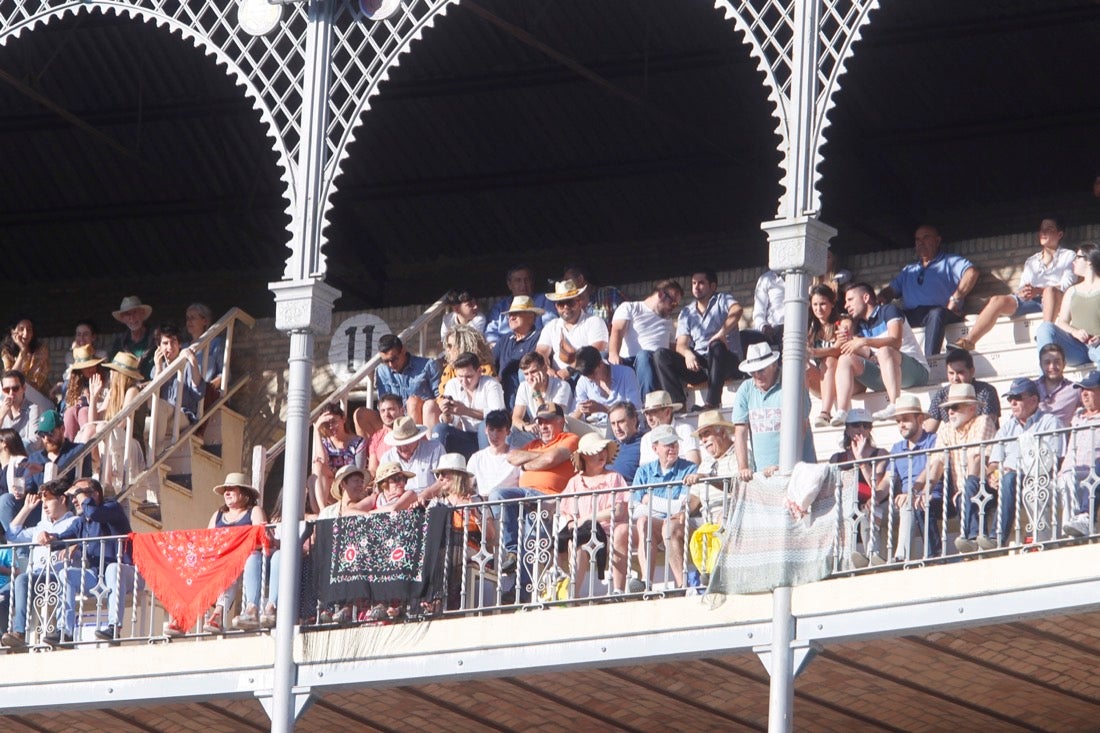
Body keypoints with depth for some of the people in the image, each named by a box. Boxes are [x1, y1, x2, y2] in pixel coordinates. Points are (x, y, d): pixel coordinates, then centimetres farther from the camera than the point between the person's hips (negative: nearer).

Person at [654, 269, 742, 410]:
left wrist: (721, 333, -33)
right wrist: (688, 354, -18)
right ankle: (679, 403, -29)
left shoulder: (722, 300, 8)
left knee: (716, 346, -38)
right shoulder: (686, 313, 20)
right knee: (661, 355, -15)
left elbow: (737, 310, -17)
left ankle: (712, 403, -39)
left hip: (727, 362, -4)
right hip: (698, 364, 4)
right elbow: (681, 344, 7)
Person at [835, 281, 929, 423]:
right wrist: (850, 342, -15)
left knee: (884, 351, -36)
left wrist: (865, 341, -29)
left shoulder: (888, 311, -3)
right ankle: (842, 413, -28)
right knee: (845, 359, -6)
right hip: (883, 378, 7)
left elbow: (896, 342, -21)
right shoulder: (861, 325, 18)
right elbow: (868, 354, 3)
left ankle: (894, 406, -51)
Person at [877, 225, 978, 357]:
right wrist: (882, 298, 3)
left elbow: (972, 273, -1)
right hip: (910, 315, 4)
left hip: (940, 312, -4)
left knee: (936, 314, -40)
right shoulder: (908, 270, 36)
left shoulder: (951, 262, 17)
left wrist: (954, 300, -12)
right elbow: (891, 289, 29)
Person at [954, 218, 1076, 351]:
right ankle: (969, 341, -34)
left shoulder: (1068, 256, 15)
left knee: (1050, 290, -40)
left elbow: (1067, 285, -2)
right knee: (997, 300, -22)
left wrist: (1038, 290, -17)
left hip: (1054, 300, -4)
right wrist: (1022, 292, -11)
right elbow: (1024, 285, 17)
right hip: (1030, 301, 4)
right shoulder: (1031, 261, 30)